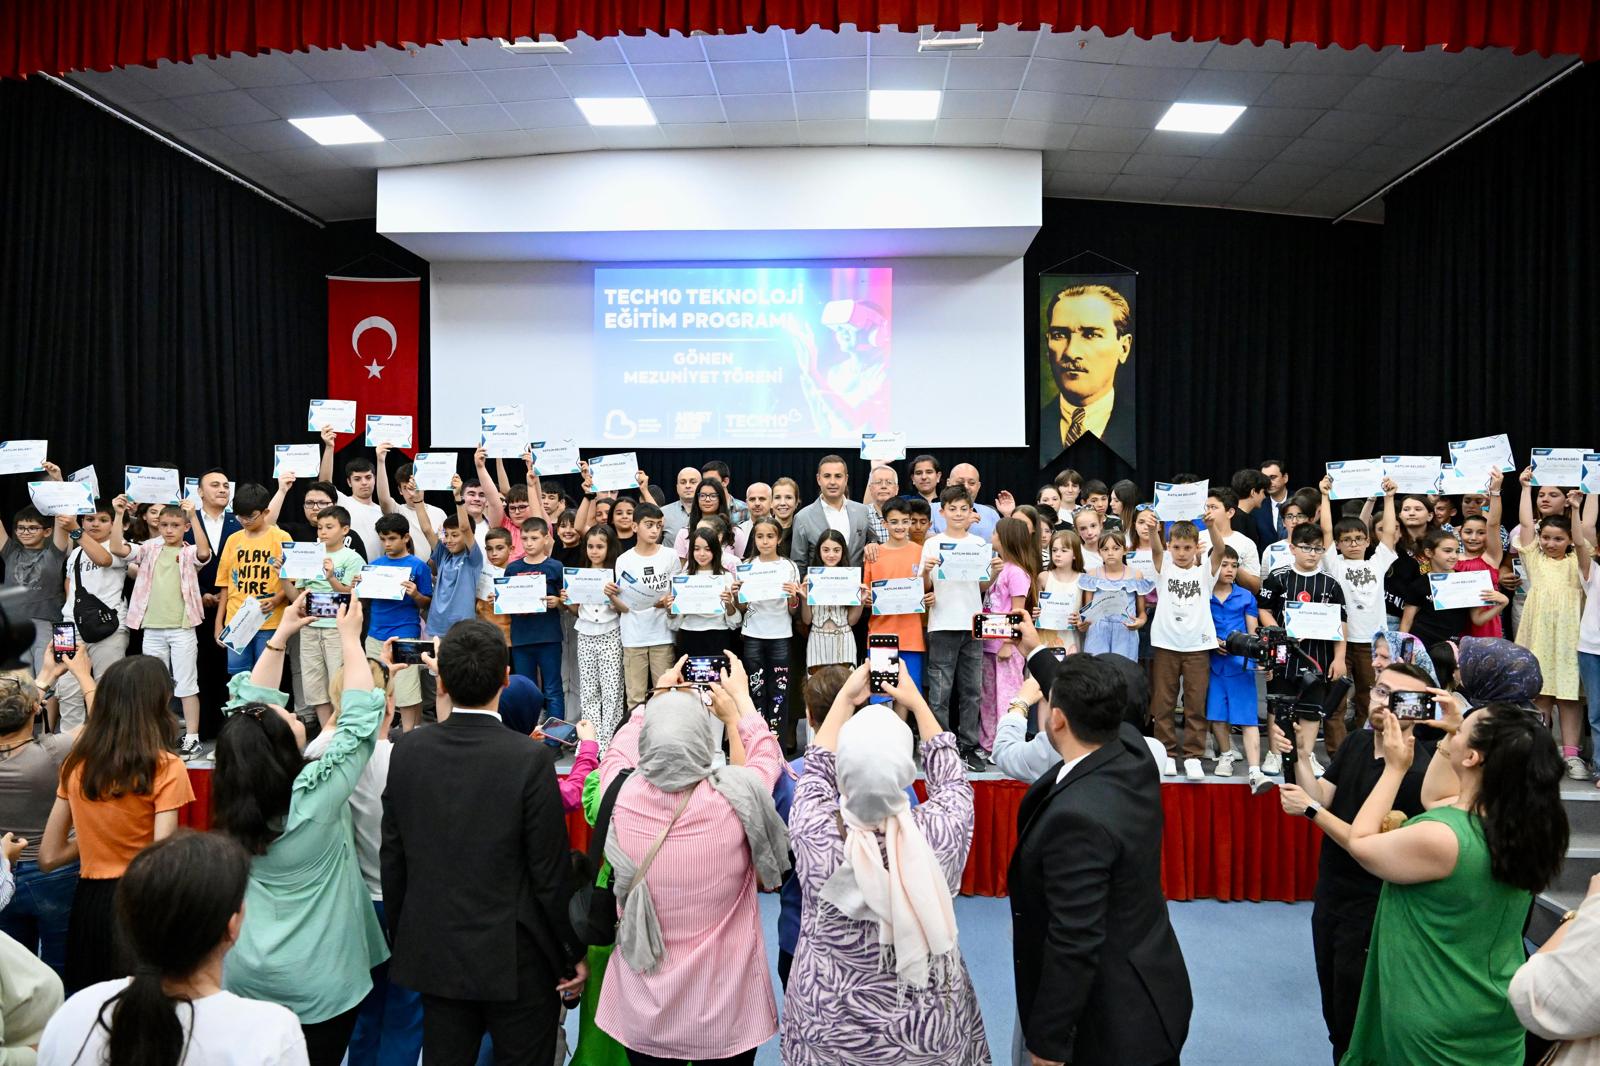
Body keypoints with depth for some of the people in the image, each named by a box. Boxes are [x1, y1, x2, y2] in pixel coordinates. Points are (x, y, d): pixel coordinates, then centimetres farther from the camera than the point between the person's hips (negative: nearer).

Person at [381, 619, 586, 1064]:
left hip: (433, 955, 4)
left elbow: (392, 860, 2)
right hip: (515, 959, -4)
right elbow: (551, 873, -15)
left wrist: (402, 939, 16)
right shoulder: (531, 758, -20)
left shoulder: (407, 751, -7)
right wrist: (574, 952, -1)